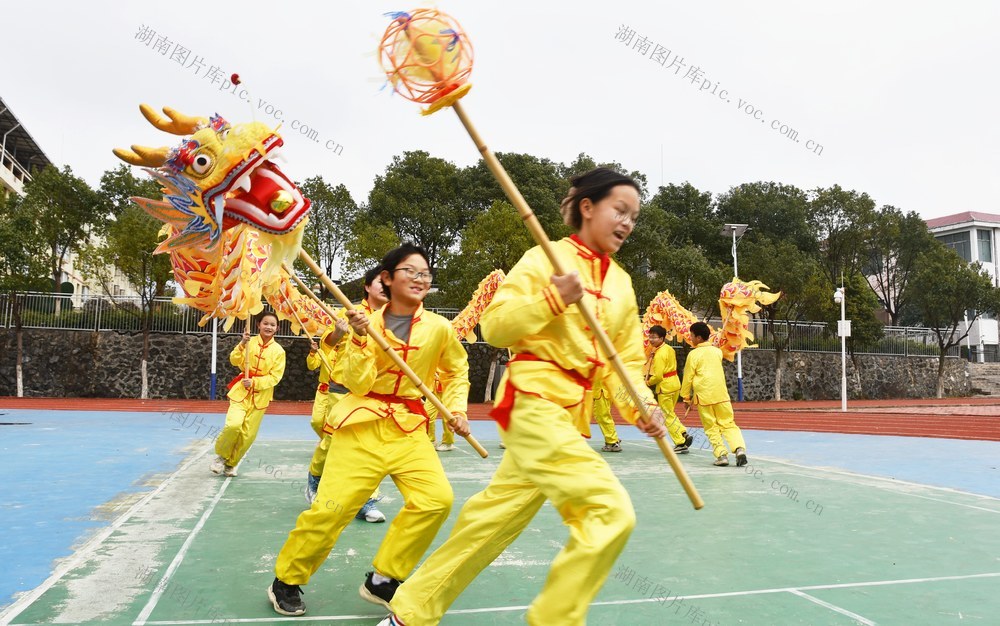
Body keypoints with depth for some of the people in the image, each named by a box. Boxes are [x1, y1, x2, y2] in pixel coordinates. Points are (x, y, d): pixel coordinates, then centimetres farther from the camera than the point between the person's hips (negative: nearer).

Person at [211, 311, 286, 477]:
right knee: (233, 425, -21)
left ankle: (231, 463, 27)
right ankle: (221, 455, 7)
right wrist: (242, 344, -25)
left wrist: (254, 382, -17)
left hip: (260, 395, 1)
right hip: (241, 390, -1)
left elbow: (275, 377, -6)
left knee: (248, 435, 4)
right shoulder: (250, 342, -1)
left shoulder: (278, 351, -3)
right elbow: (234, 360, -11)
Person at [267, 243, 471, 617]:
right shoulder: (368, 323, -3)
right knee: (332, 507, -7)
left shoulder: (439, 328, -1)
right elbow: (358, 385, -9)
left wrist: (456, 410, 1)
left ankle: (382, 580, 4)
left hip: (410, 428, 2)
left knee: (436, 499, -16)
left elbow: (457, 372, 15)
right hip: (363, 425, -2)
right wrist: (360, 338, -18)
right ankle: (286, 582, 19)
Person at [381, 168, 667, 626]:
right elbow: (495, 326, -9)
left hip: (572, 414, 7)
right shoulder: (546, 258, -5)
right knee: (611, 511, -17)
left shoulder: (622, 282, 13)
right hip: (535, 400, -7)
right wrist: (554, 298, -20)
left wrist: (642, 407, -5)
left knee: (496, 515, 13)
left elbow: (626, 360, 12)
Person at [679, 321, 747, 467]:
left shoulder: (693, 354, -6)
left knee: (711, 427, 6)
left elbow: (688, 377, -3)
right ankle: (740, 448, -11)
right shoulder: (717, 351, 9)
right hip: (721, 393, 4)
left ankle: (722, 455, -1)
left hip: (703, 396, -4)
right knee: (728, 424, 8)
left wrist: (686, 396, 7)